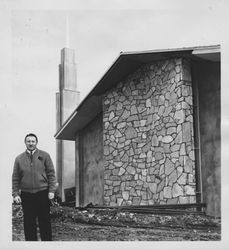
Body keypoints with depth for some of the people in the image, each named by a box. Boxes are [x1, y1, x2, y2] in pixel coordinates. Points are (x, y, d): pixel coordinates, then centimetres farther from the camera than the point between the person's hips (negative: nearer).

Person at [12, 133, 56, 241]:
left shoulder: (44, 156, 5)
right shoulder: (19, 158, 8)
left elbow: (51, 174, 3)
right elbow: (15, 178, 9)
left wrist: (52, 190, -4)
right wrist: (15, 194, 1)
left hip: (43, 194, -1)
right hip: (26, 195, 1)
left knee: (45, 221, 3)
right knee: (29, 223, 5)